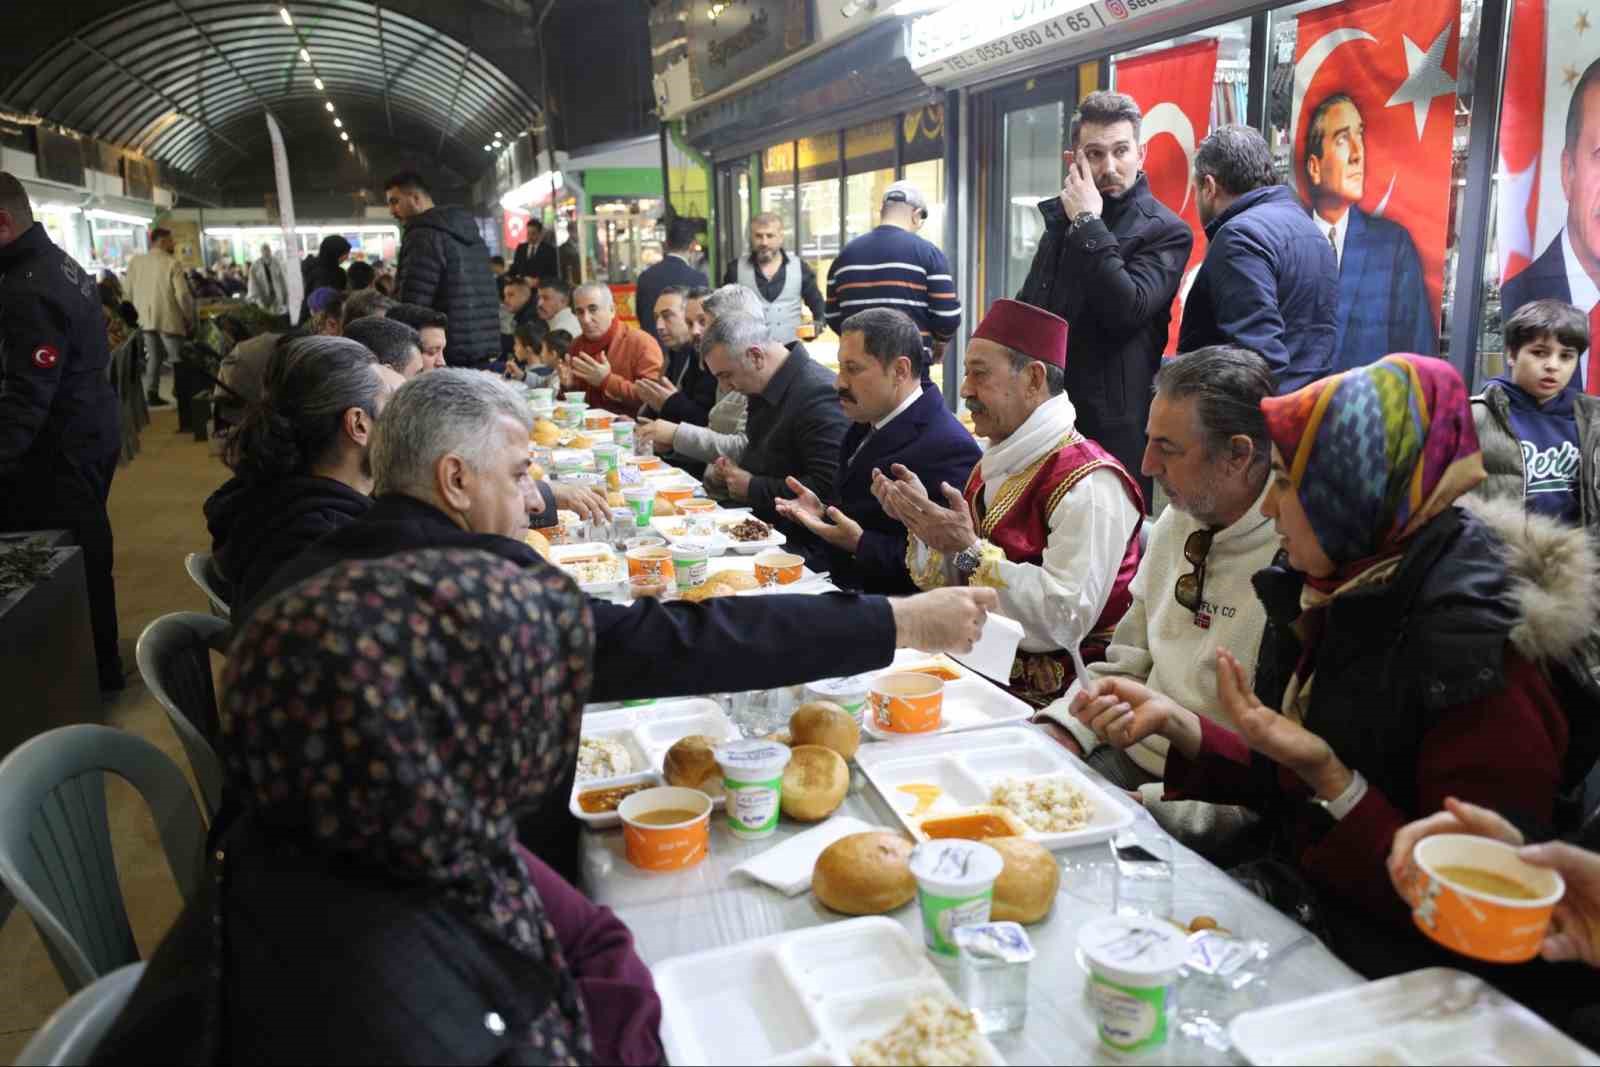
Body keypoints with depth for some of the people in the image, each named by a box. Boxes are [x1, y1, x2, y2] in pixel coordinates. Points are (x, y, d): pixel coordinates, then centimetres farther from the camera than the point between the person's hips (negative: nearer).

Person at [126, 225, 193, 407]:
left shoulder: (135, 261, 3)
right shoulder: (172, 263, -14)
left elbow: (130, 291, 10)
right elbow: (182, 295, -16)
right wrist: (189, 318, -4)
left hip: (146, 318, 5)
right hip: (169, 319, -5)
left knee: (153, 357, 14)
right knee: (176, 358, 3)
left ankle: (151, 394, 14)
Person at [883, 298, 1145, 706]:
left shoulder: (1089, 484, -16)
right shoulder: (994, 466, 11)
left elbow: (1066, 622, -25)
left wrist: (969, 550, -24)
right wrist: (924, 524, -2)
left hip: (1044, 697, -7)